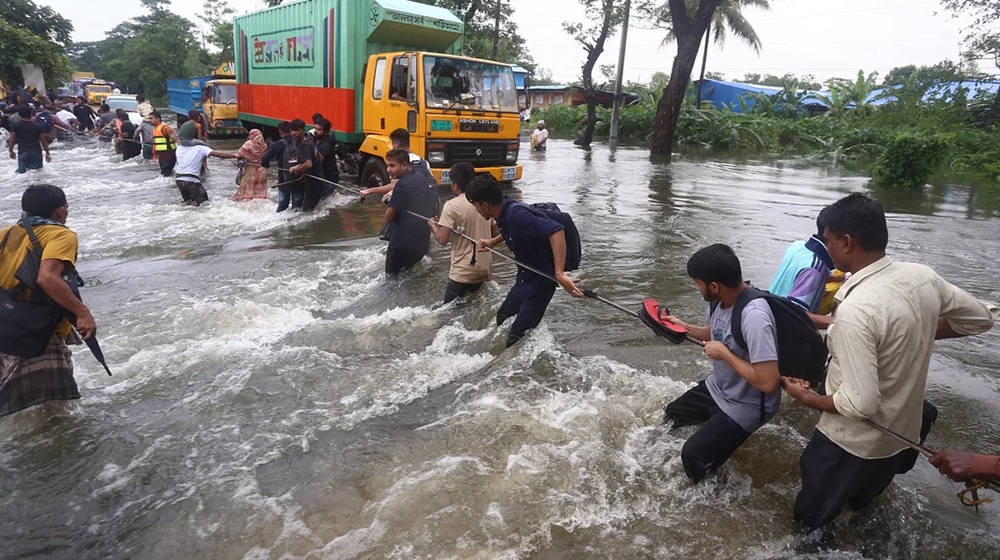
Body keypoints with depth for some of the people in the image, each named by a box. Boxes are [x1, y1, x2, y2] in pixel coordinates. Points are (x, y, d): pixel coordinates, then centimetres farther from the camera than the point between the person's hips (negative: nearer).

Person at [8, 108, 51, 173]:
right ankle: (34, 166, -14)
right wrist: (47, 153, 14)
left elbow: (12, 140, 1)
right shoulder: (37, 126, 4)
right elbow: (43, 141, 6)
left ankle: (23, 168, -21)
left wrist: (10, 151, 15)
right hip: (36, 151, 1)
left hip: (23, 152, -1)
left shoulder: (15, 126, 2)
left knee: (22, 169, 6)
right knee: (38, 168, 12)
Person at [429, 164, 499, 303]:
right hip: (484, 270, 7)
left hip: (463, 272, -7)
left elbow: (442, 239, -17)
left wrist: (432, 225, 2)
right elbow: (496, 234, 12)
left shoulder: (452, 205, -13)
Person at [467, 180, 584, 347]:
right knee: (502, 319, 25)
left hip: (539, 282, -10)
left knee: (517, 338, -5)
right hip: (524, 280, 10)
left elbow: (556, 230, -42)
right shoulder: (505, 212, -1)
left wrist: (559, 274, -49)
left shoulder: (516, 214, -30)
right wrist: (492, 242, 11)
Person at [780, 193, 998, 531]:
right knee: (860, 507, 32)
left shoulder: (855, 310, -34)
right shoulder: (923, 277, -9)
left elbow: (860, 403, -30)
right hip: (904, 431, 8)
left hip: (853, 443, -7)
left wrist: (808, 398, -13)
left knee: (811, 523, 15)